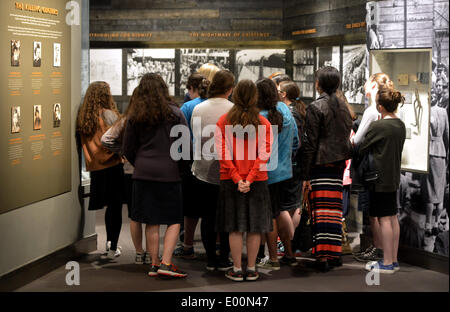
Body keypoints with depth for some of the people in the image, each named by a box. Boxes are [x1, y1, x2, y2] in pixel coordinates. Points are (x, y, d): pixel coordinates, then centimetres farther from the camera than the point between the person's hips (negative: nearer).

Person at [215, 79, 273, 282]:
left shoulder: (223, 122, -2)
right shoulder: (263, 124, -2)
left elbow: (223, 154, -8)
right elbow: (264, 155, -9)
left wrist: (237, 179, -9)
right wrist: (249, 179, -11)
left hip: (231, 181, 0)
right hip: (258, 181, 0)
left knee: (235, 227, 5)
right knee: (255, 226, 8)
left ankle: (237, 270, 8)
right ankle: (251, 269, 12)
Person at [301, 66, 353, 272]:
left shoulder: (315, 108, -10)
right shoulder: (343, 106, 10)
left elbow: (310, 144, -11)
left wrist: (305, 175, -9)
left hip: (320, 164, -6)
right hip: (339, 163, 6)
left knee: (321, 210, -5)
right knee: (335, 208, 11)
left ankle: (322, 257, -7)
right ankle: (335, 253, 15)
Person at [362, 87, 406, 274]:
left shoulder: (377, 126, -17)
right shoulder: (401, 125, 7)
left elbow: (362, 149, -8)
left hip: (380, 178, -8)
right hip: (394, 177, 8)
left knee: (384, 219, -4)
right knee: (392, 217, 12)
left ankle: (387, 263, 0)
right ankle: (394, 260, 18)